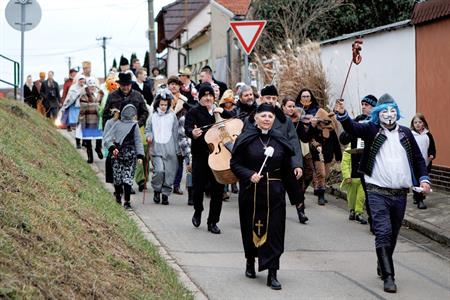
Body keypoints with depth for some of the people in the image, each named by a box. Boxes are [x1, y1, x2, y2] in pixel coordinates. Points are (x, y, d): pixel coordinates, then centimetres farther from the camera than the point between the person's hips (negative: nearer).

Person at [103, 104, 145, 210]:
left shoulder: (134, 125, 8)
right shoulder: (117, 124, 2)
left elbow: (138, 141, 11)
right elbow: (107, 138, -2)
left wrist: (140, 155, 3)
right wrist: (112, 148, -19)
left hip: (130, 156, 1)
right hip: (117, 154, -1)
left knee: (128, 179, -6)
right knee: (117, 178, 1)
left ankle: (127, 201, -3)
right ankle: (118, 195, 23)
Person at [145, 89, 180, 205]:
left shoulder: (172, 116, 8)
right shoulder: (153, 116, 7)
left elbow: (176, 133, 11)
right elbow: (148, 129, 15)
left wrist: (177, 150, 10)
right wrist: (149, 136, -7)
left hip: (169, 149, 1)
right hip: (156, 149, -1)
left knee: (169, 172, 0)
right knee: (159, 170, -15)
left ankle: (165, 194, 12)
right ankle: (156, 190, 8)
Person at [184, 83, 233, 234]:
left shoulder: (219, 111, 15)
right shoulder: (194, 112, 2)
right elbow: (187, 128, -13)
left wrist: (222, 112, -6)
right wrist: (192, 133, -37)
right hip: (200, 155, -3)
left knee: (218, 189, 1)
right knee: (198, 186, -1)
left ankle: (213, 222, 11)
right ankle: (198, 211, 30)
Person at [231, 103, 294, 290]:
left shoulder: (280, 140, 4)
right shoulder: (246, 139, -3)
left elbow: (286, 168, 9)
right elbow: (235, 163, -3)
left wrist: (283, 189, 6)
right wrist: (249, 175, -18)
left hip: (274, 193, 1)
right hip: (251, 191, -1)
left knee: (274, 231, -4)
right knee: (251, 228, 10)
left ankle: (272, 273, -2)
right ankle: (250, 262, 34)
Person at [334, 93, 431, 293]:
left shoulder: (405, 133, 11)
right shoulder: (372, 130, 1)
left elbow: (418, 158, 16)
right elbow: (353, 128, -18)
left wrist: (423, 179, 2)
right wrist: (342, 114, -38)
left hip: (400, 194, 4)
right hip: (378, 192, -4)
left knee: (393, 234, 13)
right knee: (383, 233, -12)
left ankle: (383, 266, 32)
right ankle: (388, 276, -11)